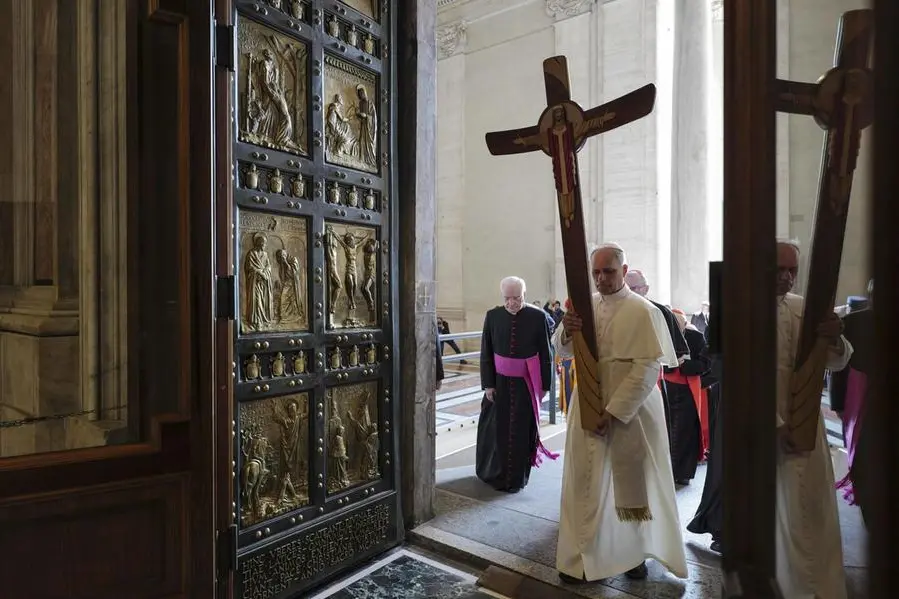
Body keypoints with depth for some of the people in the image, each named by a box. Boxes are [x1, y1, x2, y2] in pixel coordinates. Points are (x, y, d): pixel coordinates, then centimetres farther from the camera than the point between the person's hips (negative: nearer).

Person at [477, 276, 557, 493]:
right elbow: (486, 353, -1)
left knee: (522, 430, 8)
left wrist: (544, 385, -1)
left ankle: (516, 478, 24)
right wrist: (488, 384, -4)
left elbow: (546, 354, -3)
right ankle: (494, 472, 31)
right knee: (497, 428, 11)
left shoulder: (538, 317, -9)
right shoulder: (493, 316, -5)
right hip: (500, 381, 1)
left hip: (526, 384, -1)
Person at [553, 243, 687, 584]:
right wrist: (566, 331, -17)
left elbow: (649, 368, -17)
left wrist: (614, 412, -19)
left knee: (634, 483, 13)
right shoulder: (586, 305, 3)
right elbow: (562, 351, 6)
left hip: (630, 411, -4)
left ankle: (636, 552, 35)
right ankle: (582, 558, 24)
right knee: (584, 484, 9)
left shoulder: (643, 311, -12)